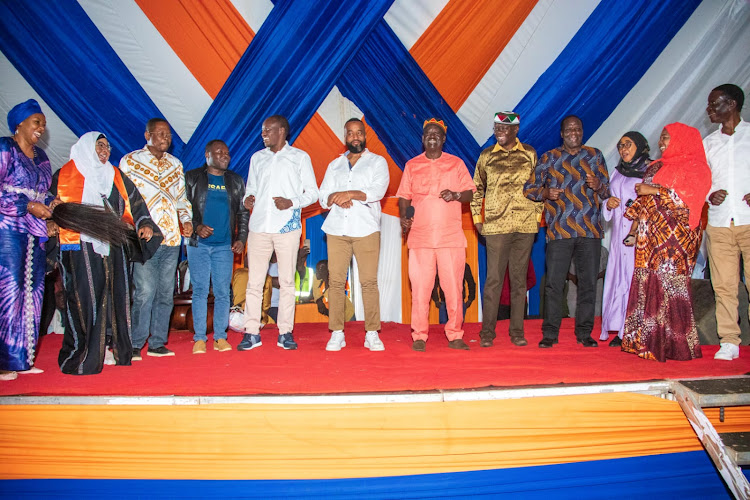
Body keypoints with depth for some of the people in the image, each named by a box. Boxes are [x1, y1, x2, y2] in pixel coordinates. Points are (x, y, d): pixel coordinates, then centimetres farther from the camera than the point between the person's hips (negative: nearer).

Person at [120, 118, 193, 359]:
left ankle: (157, 343, 15)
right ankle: (135, 344, 3)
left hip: (172, 238, 5)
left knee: (166, 293, 6)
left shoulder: (176, 164, 17)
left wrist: (187, 220, 5)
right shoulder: (129, 161, 4)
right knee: (144, 292, -9)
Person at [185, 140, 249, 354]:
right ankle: (199, 338, 5)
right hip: (198, 243, -1)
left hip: (225, 246, 2)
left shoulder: (236, 181, 13)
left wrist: (241, 238, 2)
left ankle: (220, 337, 8)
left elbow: (243, 213, 13)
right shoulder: (192, 178, 7)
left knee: (222, 292, 1)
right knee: (200, 291, -2)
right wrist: (196, 226, -11)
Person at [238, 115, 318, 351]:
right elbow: (250, 189, 20)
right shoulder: (257, 158, 18)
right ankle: (251, 332, 7)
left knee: (287, 281, 0)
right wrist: (247, 199, -3)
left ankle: (285, 332, 8)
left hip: (287, 227, -3)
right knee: (254, 281, 0)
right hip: (259, 226, 3)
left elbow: (312, 192, 6)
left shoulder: (300, 157, 8)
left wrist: (292, 203, -11)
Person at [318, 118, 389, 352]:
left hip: (366, 229, -3)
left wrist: (350, 194, -16)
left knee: (369, 281, -6)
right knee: (336, 281, -2)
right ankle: (337, 334, 4)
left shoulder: (377, 162, 11)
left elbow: (378, 191, -6)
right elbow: (322, 197, 12)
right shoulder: (334, 165, 21)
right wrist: (336, 199, -9)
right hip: (337, 229, 3)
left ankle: (372, 334, 1)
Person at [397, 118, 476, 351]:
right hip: (420, 236, 0)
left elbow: (471, 192, 10)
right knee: (420, 288, -2)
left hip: (452, 236, 0)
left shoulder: (457, 163, 11)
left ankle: (455, 336, 10)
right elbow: (403, 195, 13)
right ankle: (419, 337, 8)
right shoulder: (411, 165, 13)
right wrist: (403, 216, -5)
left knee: (453, 287, -1)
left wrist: (456, 195, -10)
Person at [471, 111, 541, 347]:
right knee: (493, 279, -1)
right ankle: (487, 332, 8)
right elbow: (477, 188, 13)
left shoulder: (529, 154, 7)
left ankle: (517, 331, 15)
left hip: (525, 225, 1)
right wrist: (477, 218, 7)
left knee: (519, 278, 6)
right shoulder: (486, 156, 6)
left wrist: (538, 214, 6)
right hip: (496, 226, -1)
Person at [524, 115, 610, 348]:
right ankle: (550, 333, 5)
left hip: (590, 230, 2)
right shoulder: (549, 158, 11)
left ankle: (584, 332, 14)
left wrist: (598, 186, -8)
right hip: (559, 231, -2)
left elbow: (608, 191, 15)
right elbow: (529, 188, 9)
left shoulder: (595, 155, 15)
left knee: (588, 283, 4)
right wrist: (546, 192, -12)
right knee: (554, 283, -4)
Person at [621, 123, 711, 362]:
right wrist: (634, 230, 13)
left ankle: (674, 344, -6)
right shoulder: (656, 167, 21)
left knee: (670, 286, -11)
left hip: (676, 238, -6)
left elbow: (688, 199, -14)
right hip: (650, 237, 6)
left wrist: (654, 190, -12)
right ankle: (648, 341, 4)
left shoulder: (695, 168, 1)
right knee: (647, 286, 0)